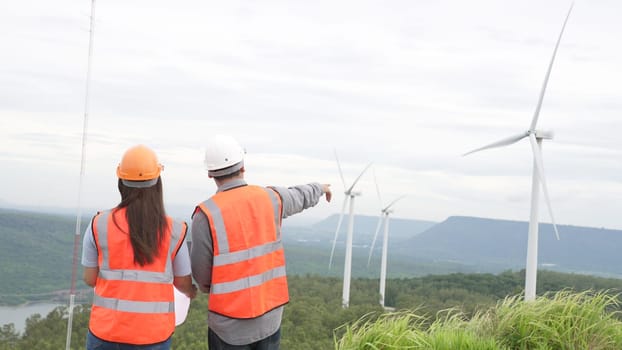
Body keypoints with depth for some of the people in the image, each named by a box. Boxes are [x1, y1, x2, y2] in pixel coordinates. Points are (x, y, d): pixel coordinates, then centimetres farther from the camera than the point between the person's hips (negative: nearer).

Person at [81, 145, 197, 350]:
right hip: (153, 333, 0)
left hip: (107, 328, 0)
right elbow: (183, 282, 5)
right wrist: (192, 291, 29)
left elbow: (90, 279, 2)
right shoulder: (174, 231, -7)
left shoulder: (99, 225, -7)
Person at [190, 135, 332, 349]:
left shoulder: (206, 214, -16)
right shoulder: (269, 199, -2)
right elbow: (300, 197, 21)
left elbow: (201, 273, -8)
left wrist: (206, 288, 16)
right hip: (270, 315, 4)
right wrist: (320, 188, 45)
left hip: (230, 323, -4)